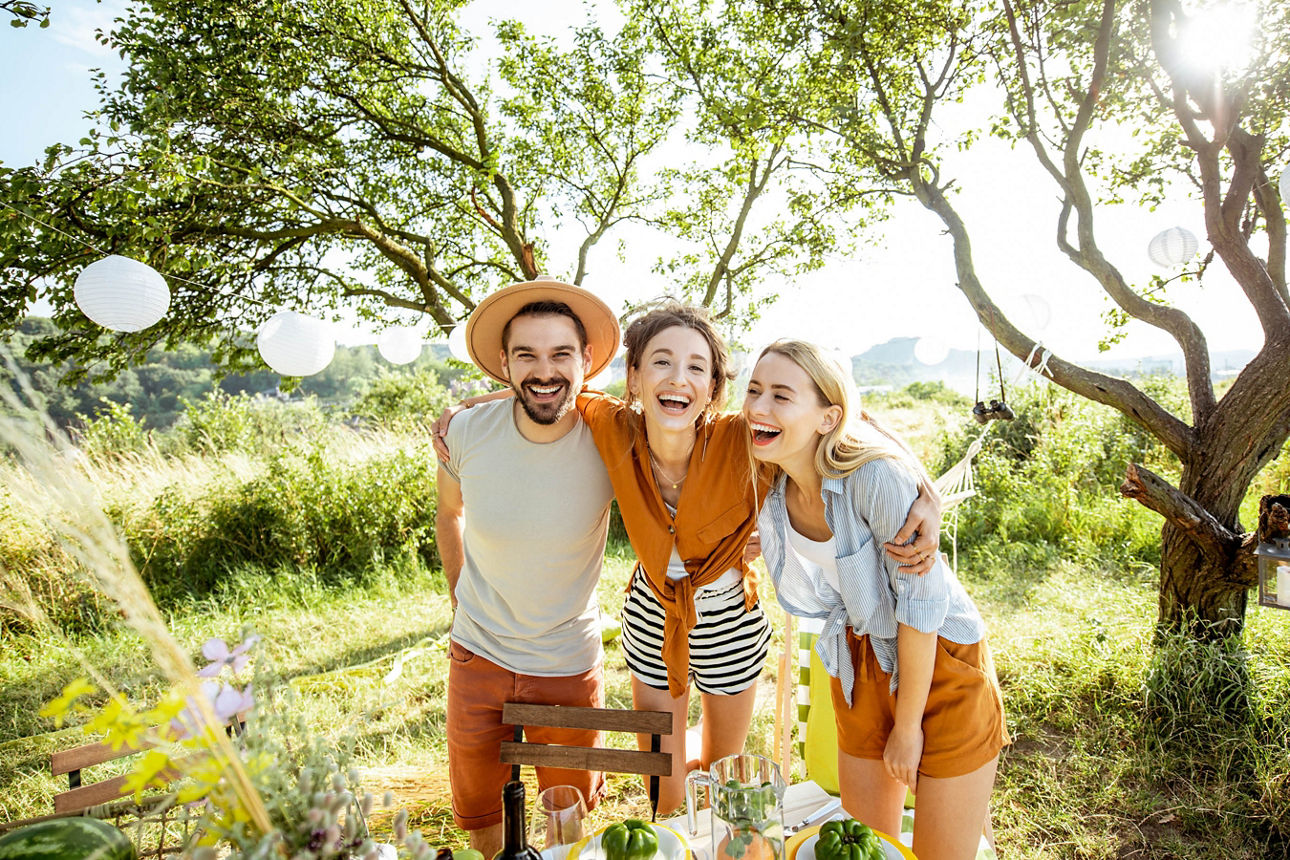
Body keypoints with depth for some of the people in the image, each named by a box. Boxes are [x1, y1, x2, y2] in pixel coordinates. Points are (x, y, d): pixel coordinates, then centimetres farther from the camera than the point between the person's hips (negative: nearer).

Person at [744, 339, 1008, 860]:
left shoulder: (878, 475, -28)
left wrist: (907, 726, -13)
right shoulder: (772, 492, -8)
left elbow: (922, 598, -22)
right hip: (861, 669, 6)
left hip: (940, 663, -5)